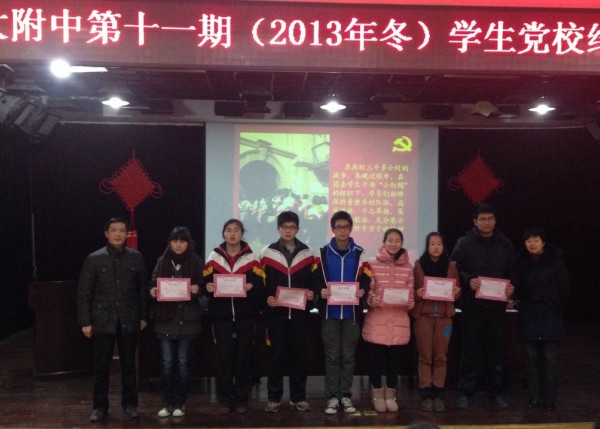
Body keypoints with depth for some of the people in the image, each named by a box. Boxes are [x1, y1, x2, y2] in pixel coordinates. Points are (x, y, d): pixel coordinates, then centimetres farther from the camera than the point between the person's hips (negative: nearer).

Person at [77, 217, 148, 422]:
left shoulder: (136, 257, 2)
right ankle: (100, 406, 18)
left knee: (129, 365, 10)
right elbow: (84, 293, -1)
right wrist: (85, 322, -5)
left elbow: (143, 288, 6)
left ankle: (130, 404, 22)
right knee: (100, 366, 5)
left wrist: (143, 316, 4)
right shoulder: (94, 259, -2)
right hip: (102, 321, -1)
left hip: (129, 320, 1)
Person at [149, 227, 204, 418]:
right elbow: (153, 285, 8)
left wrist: (197, 290, -18)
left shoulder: (196, 263, 1)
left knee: (183, 362, 3)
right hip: (166, 319, 2)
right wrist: (153, 292, -13)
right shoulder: (162, 262, 7)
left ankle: (180, 403, 14)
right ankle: (168, 402, 12)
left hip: (188, 320, -1)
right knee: (167, 363, 2)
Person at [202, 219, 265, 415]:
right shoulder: (214, 257, 8)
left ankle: (241, 400, 15)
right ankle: (225, 400, 11)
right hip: (221, 316, 1)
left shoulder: (251, 258, 4)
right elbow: (205, 283, 6)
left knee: (243, 357, 4)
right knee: (224, 358, 1)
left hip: (246, 316, 0)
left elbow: (261, 287, 0)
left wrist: (252, 287, -20)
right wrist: (207, 287, -16)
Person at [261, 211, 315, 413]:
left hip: (300, 312, 1)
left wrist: (312, 294, -11)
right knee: (276, 354, 4)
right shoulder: (267, 253, 4)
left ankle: (298, 397, 16)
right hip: (276, 312, -1)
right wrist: (266, 298, -13)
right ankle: (274, 397, 13)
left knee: (300, 354, 6)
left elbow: (313, 281, 9)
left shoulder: (307, 254, 7)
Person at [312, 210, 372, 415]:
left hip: (351, 313, 1)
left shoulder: (360, 254, 6)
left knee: (348, 356, 6)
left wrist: (363, 292, -18)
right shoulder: (322, 253, 6)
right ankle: (332, 396, 11)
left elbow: (367, 281, 2)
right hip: (329, 313, 0)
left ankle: (346, 395, 16)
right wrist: (320, 291, -18)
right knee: (332, 356, 3)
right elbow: (315, 279, 2)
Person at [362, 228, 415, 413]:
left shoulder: (408, 267, 7)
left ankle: (390, 395, 22)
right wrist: (372, 300, -20)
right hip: (377, 319, -2)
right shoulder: (374, 265, -1)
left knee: (394, 357, 9)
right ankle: (378, 394, 19)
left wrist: (408, 303, -12)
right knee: (376, 357, 5)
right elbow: (367, 291, 0)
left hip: (399, 320, 2)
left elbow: (411, 295, 8)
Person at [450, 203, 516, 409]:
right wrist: (468, 280, -21)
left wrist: (511, 285, -8)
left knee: (495, 348, 9)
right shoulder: (465, 243, -2)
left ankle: (495, 392, 20)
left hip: (497, 304, 3)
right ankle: (464, 392, 11)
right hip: (473, 303, -3)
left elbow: (512, 271, 11)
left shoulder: (505, 244, 8)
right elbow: (454, 269, -4)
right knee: (471, 348, 1)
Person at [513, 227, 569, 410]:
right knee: (532, 357, 5)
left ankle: (549, 398, 5)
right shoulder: (521, 261, 2)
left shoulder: (555, 260, -4)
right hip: (528, 315, 2)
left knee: (549, 358, -2)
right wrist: (519, 301, 3)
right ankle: (534, 396, 11)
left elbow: (564, 287, 1)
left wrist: (557, 307, 2)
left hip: (550, 315, -2)